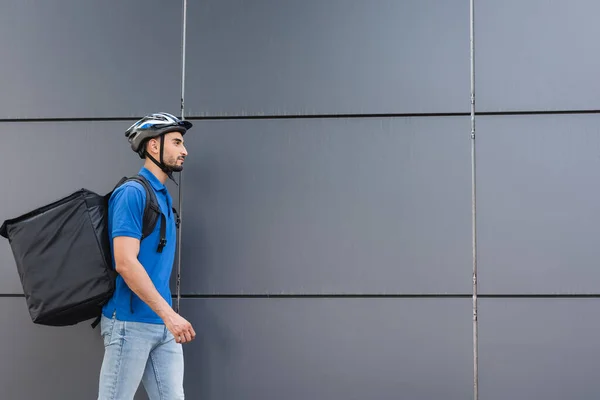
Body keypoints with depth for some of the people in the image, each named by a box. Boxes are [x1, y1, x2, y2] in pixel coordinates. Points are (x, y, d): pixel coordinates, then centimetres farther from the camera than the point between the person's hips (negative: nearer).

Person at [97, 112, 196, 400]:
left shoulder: (164, 196, 14)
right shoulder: (132, 192, -11)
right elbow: (125, 262, -20)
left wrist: (169, 316, 17)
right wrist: (169, 313, -21)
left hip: (163, 324, 8)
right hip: (130, 322, -8)